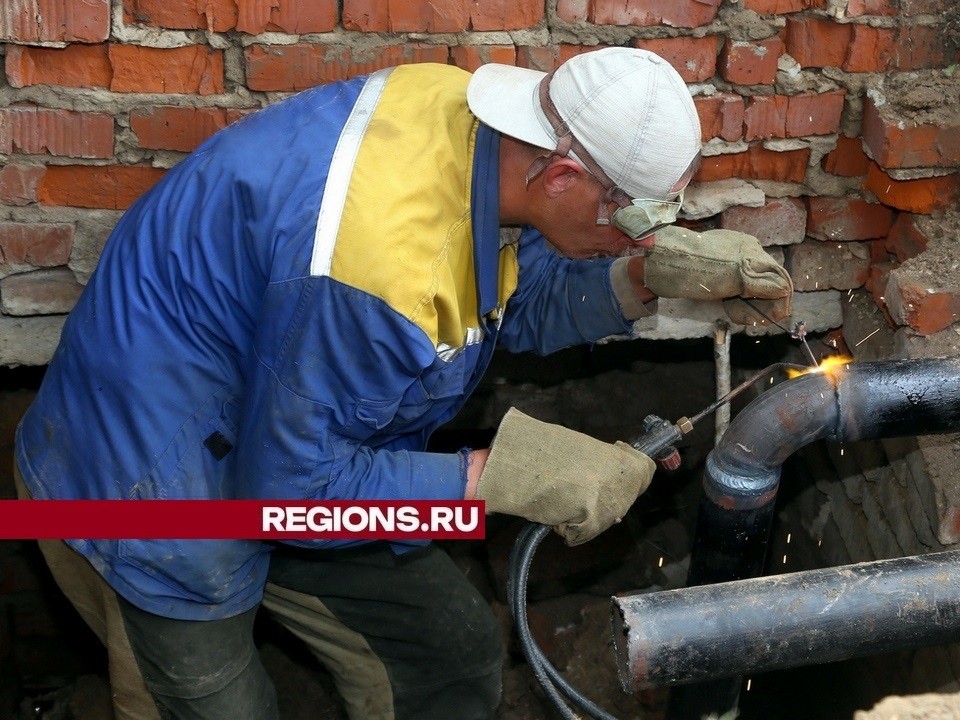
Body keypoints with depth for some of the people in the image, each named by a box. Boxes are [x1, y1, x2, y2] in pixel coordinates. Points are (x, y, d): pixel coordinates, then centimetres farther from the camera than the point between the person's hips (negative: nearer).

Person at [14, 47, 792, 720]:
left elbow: (520, 304, 4)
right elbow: (287, 487, -26)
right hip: (153, 495, -8)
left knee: (457, 653, 12)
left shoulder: (471, 111, -13)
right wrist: (507, 475, -25)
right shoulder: (381, 261, -39)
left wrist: (649, 275, -14)